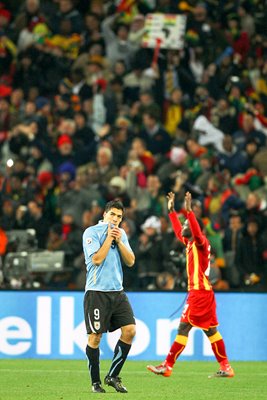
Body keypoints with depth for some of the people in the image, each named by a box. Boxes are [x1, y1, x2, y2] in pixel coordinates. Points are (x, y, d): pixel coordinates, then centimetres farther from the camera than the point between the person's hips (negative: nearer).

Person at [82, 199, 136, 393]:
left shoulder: (121, 233, 13)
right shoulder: (91, 232, -5)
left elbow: (130, 261, 7)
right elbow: (97, 259, -15)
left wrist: (119, 241, -4)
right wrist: (109, 237, -11)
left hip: (117, 292, 6)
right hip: (97, 292, -6)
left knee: (130, 330, -5)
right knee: (95, 337, -4)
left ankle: (113, 376, 6)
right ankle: (95, 382, 7)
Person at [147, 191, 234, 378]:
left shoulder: (201, 243, -10)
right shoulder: (189, 243, 15)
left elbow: (197, 231, -32)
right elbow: (178, 231, 31)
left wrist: (189, 211, -36)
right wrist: (172, 210, 32)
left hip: (200, 292, -10)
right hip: (204, 292, 10)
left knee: (184, 327, -9)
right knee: (210, 330, 9)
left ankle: (167, 366, -9)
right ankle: (226, 367, 9)